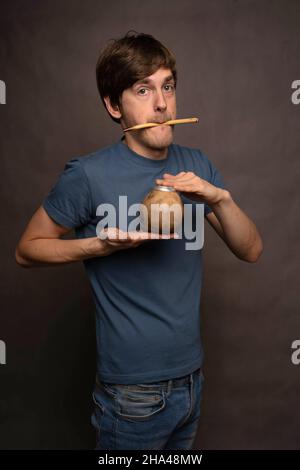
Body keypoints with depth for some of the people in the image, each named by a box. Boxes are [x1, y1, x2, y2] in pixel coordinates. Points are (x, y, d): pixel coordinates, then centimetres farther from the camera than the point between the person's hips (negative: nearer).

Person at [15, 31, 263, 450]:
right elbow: (27, 250, -7)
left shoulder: (197, 166, -1)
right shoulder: (89, 176, -17)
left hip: (192, 379, 5)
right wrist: (105, 244, -22)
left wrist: (220, 198, -19)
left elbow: (251, 251, -1)